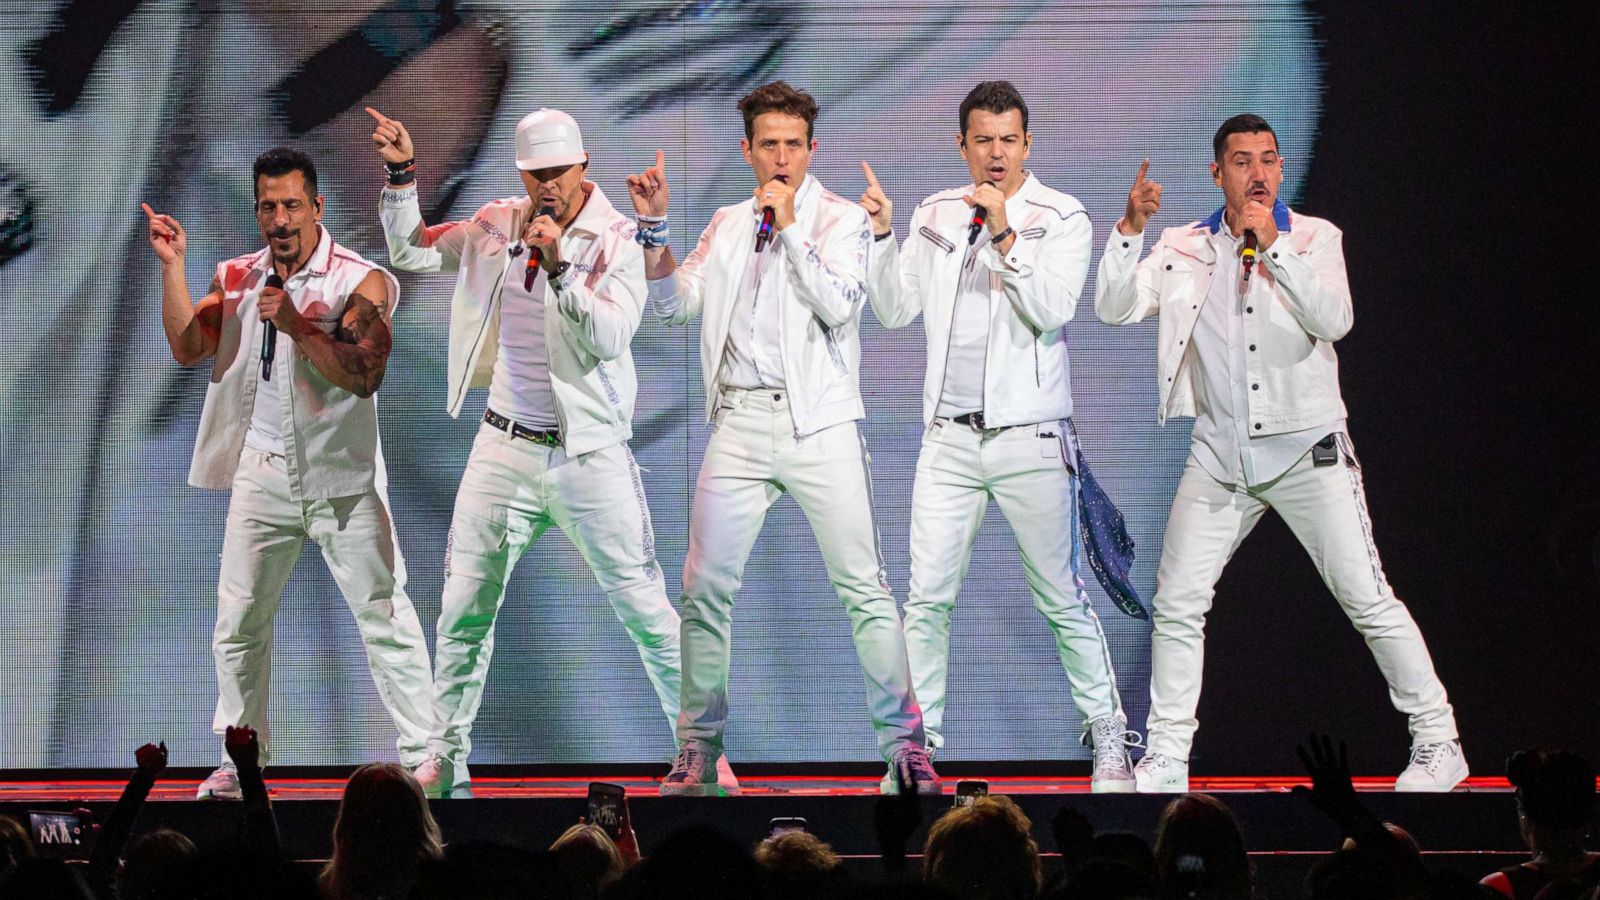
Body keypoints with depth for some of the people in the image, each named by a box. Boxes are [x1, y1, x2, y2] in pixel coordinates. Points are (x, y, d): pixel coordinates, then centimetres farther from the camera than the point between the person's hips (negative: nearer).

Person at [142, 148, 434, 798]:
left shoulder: (359, 282, -7)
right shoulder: (238, 279, 8)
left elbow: (364, 375, -16)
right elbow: (189, 349, -1)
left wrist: (298, 326, -23)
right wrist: (173, 268, -7)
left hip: (340, 473, -4)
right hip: (263, 471, 4)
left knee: (384, 616, -5)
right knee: (238, 622, 6)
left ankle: (422, 756, -1)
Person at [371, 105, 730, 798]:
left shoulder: (616, 240, -7)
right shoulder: (498, 226, 6)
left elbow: (611, 337, -17)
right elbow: (411, 252, 14)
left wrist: (560, 267, -27)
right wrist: (402, 175, 2)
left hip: (590, 454, -4)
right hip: (505, 448, 4)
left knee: (645, 608, -3)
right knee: (464, 609, 2)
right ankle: (445, 761, 10)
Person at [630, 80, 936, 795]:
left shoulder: (840, 219, 4)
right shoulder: (727, 226, 17)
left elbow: (839, 304, -10)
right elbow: (675, 304, 11)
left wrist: (789, 229, -10)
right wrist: (653, 227, 1)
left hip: (817, 421, -3)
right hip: (739, 421, 3)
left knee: (864, 586, -6)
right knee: (706, 588, -2)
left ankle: (903, 742, -2)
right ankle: (698, 747, 6)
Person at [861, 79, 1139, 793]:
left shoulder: (1062, 218, 0)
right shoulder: (936, 215, 11)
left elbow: (1053, 310, -13)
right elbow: (895, 311, 9)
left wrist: (1004, 236, -18)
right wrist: (882, 235, -4)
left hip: (1030, 437, -3)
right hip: (950, 437, 3)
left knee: (1063, 599, 0)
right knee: (927, 598, -2)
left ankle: (1109, 741, 9)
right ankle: (921, 744, 5)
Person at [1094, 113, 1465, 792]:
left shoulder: (1314, 238, 1)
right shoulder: (1186, 248, 6)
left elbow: (1334, 320, -15)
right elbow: (1115, 308, -4)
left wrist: (1274, 248, -23)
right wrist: (1130, 228, -17)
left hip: (1306, 448, -2)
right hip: (1219, 454, 3)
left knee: (1367, 599, -5)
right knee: (1176, 604, -1)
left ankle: (1437, 742, 3)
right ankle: (1166, 759, 8)